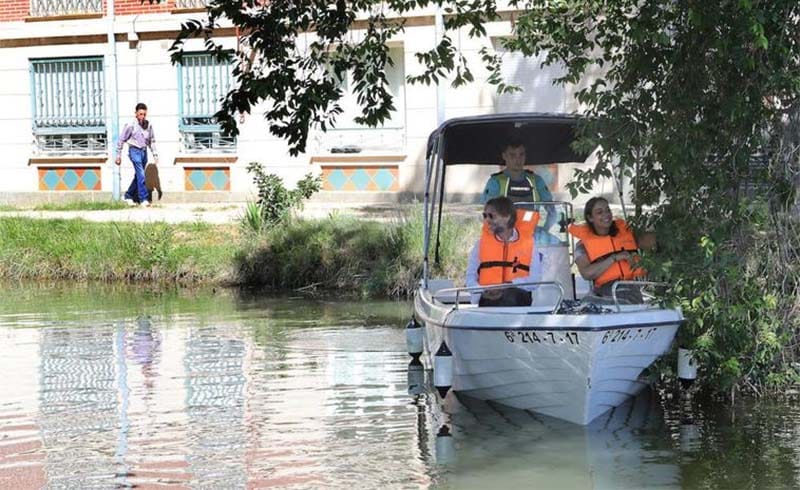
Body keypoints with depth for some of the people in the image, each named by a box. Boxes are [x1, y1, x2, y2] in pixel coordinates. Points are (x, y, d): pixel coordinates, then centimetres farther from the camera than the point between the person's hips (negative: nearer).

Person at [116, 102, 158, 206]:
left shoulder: (148, 125, 3)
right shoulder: (131, 125, -11)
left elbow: (152, 141, 14)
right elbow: (121, 140, -3)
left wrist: (155, 154, 9)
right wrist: (118, 155, -2)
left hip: (144, 151, 6)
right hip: (134, 151, -6)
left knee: (138, 176, 12)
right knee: (141, 175, -14)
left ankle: (128, 196, 26)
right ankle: (144, 199, -12)